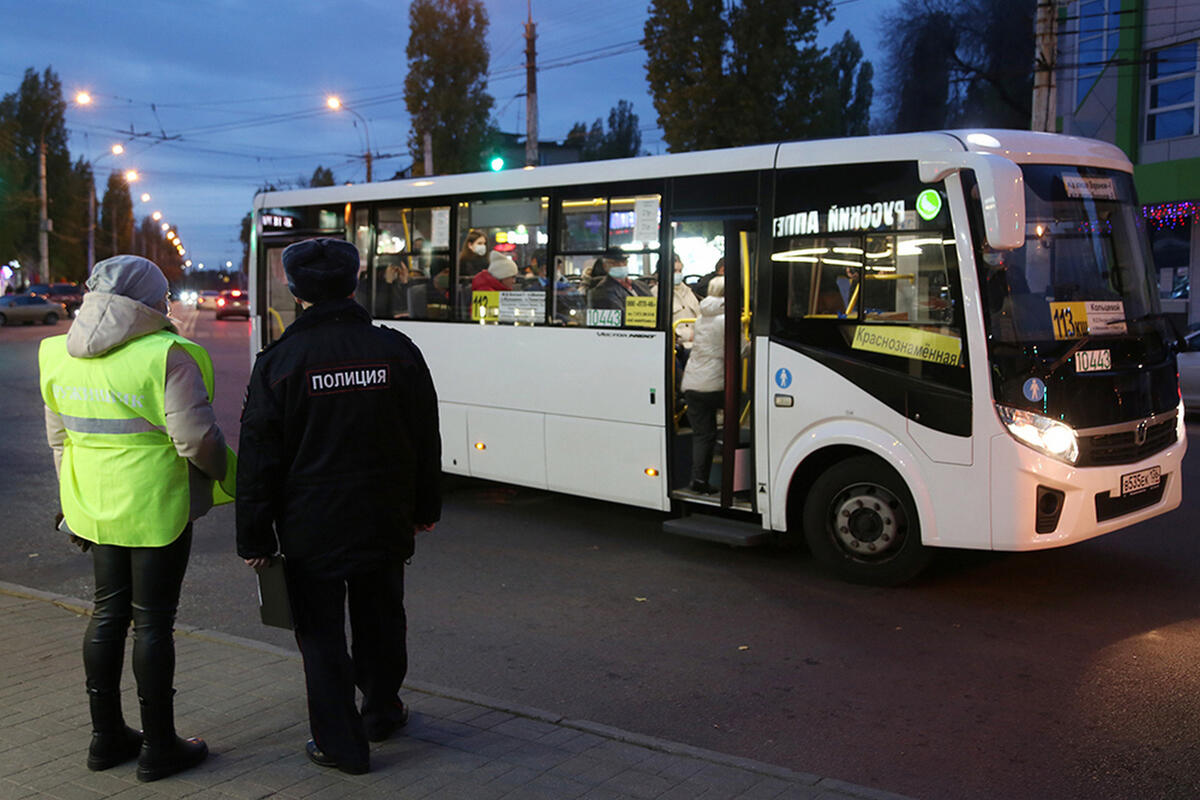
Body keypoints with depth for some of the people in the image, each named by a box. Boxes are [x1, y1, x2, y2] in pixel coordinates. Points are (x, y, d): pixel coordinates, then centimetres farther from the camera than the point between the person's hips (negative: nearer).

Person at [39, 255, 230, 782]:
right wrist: (225, 472, 2)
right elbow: (196, 441, -19)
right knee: (153, 620, 2)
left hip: (95, 505, 6)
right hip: (156, 505, -6)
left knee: (108, 611, 16)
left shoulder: (62, 355, 5)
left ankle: (106, 737, 27)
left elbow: (60, 437, 13)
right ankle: (158, 747, 13)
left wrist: (75, 503, 23)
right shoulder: (166, 357, -18)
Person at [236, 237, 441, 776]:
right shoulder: (397, 351, -2)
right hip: (384, 523, 4)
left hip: (310, 528, -3)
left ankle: (340, 744, 14)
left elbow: (259, 457, -9)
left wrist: (255, 537, -1)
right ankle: (381, 712, 38)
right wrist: (425, 507, 17)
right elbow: (426, 440, 5)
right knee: (380, 620, 20)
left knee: (321, 633, 8)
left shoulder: (278, 361, -11)